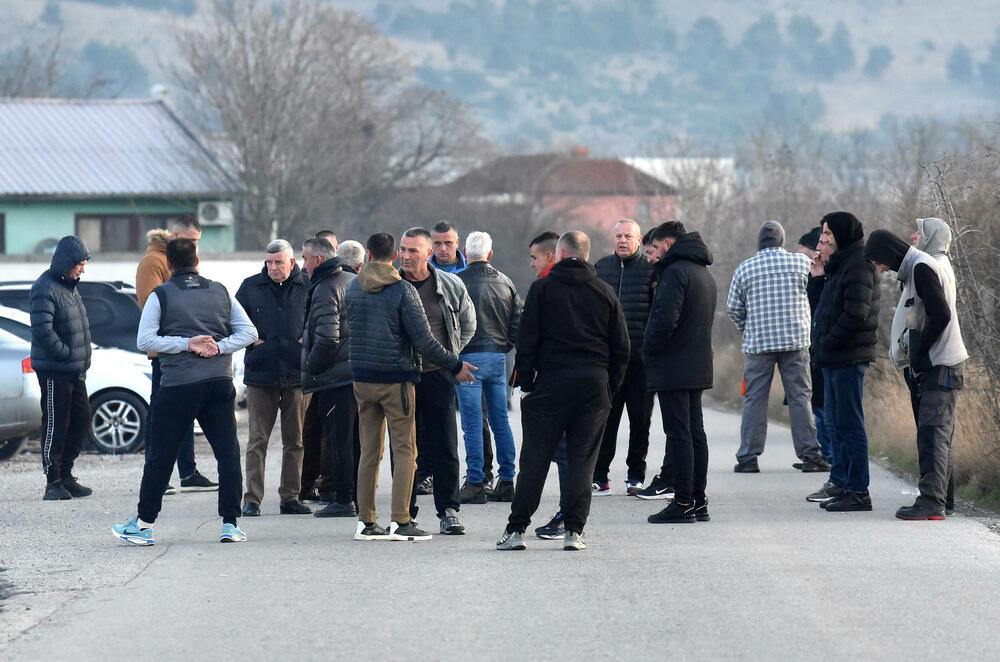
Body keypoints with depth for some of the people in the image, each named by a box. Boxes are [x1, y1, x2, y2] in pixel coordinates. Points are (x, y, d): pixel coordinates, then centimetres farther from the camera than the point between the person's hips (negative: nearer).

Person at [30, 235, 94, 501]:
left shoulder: (70, 286, 15)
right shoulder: (45, 289, -14)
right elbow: (43, 332, -22)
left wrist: (82, 359, 11)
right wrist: (68, 355, -16)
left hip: (75, 370, 9)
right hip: (54, 371, -9)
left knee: (81, 421, 11)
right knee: (56, 426, -4)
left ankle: (65, 476, 21)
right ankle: (53, 482, 1)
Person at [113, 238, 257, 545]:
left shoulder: (161, 296, 0)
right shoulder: (220, 292, 10)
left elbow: (145, 341, -7)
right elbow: (248, 332, 8)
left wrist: (187, 344, -7)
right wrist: (219, 346, -3)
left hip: (178, 386, -2)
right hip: (220, 383, 2)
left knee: (161, 456, 4)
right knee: (228, 453, 6)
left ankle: (143, 523, 9)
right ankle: (230, 523, 1)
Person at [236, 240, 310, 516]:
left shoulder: (306, 288, 2)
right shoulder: (251, 287, 5)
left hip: (296, 375, 1)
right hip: (260, 374, -1)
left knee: (295, 441, 6)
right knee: (257, 440, -2)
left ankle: (290, 497, 14)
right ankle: (252, 499, 0)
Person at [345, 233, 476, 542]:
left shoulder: (354, 288, 4)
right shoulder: (403, 290, -12)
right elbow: (424, 341, -13)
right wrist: (455, 365, -3)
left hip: (362, 377, 5)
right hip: (395, 377, -5)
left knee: (369, 451, 11)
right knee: (404, 450, -1)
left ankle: (366, 522, 10)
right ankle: (400, 522, -8)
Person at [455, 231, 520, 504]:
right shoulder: (505, 283, 9)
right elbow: (517, 322, 11)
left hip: (469, 358, -5)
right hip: (498, 358, 5)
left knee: (473, 423, -4)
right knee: (500, 420, 11)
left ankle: (475, 483, -4)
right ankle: (506, 481, 13)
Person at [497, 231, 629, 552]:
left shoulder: (542, 288, 0)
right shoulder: (605, 292, 8)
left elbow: (526, 341, -3)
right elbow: (621, 347, 8)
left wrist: (526, 382, 2)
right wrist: (610, 386, 14)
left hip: (552, 381, -2)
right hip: (594, 384, 2)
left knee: (534, 459, 1)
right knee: (582, 459, 4)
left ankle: (516, 528, 1)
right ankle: (574, 531, -1)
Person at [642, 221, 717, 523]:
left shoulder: (676, 272, -14)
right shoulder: (704, 273, 17)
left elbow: (665, 319, -23)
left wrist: (648, 350, -9)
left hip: (673, 368, -9)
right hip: (698, 366, 9)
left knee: (678, 434, -8)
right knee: (695, 433, 11)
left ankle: (683, 503, -9)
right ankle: (698, 501, 14)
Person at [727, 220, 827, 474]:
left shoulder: (745, 268, 3)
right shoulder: (802, 262, 1)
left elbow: (733, 307, 8)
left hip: (758, 342, 0)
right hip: (796, 341, 0)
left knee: (755, 400, 3)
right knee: (800, 397, 3)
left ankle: (748, 457, 2)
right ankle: (810, 455, 1)